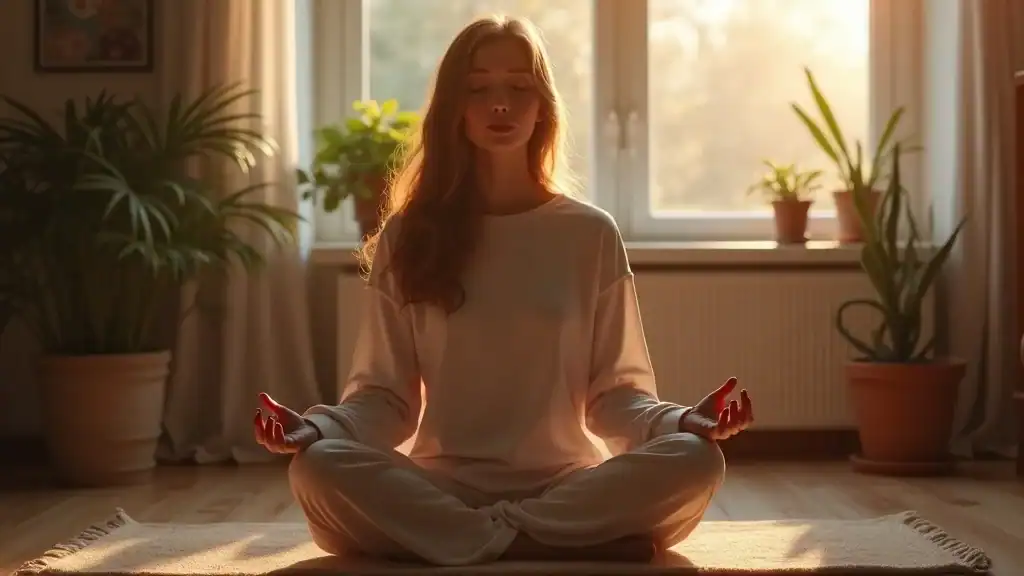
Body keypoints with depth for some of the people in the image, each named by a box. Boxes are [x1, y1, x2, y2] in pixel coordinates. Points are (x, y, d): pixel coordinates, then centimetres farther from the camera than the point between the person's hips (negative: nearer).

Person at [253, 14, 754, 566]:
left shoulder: (591, 234, 6)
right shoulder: (408, 236, 7)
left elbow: (613, 394, 5)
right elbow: (384, 395, 5)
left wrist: (682, 421, -16)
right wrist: (316, 426, -17)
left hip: (567, 488, 0)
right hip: (441, 487, 0)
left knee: (696, 461, -29)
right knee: (317, 468, -32)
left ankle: (486, 539, -25)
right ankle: (580, 542, -29)